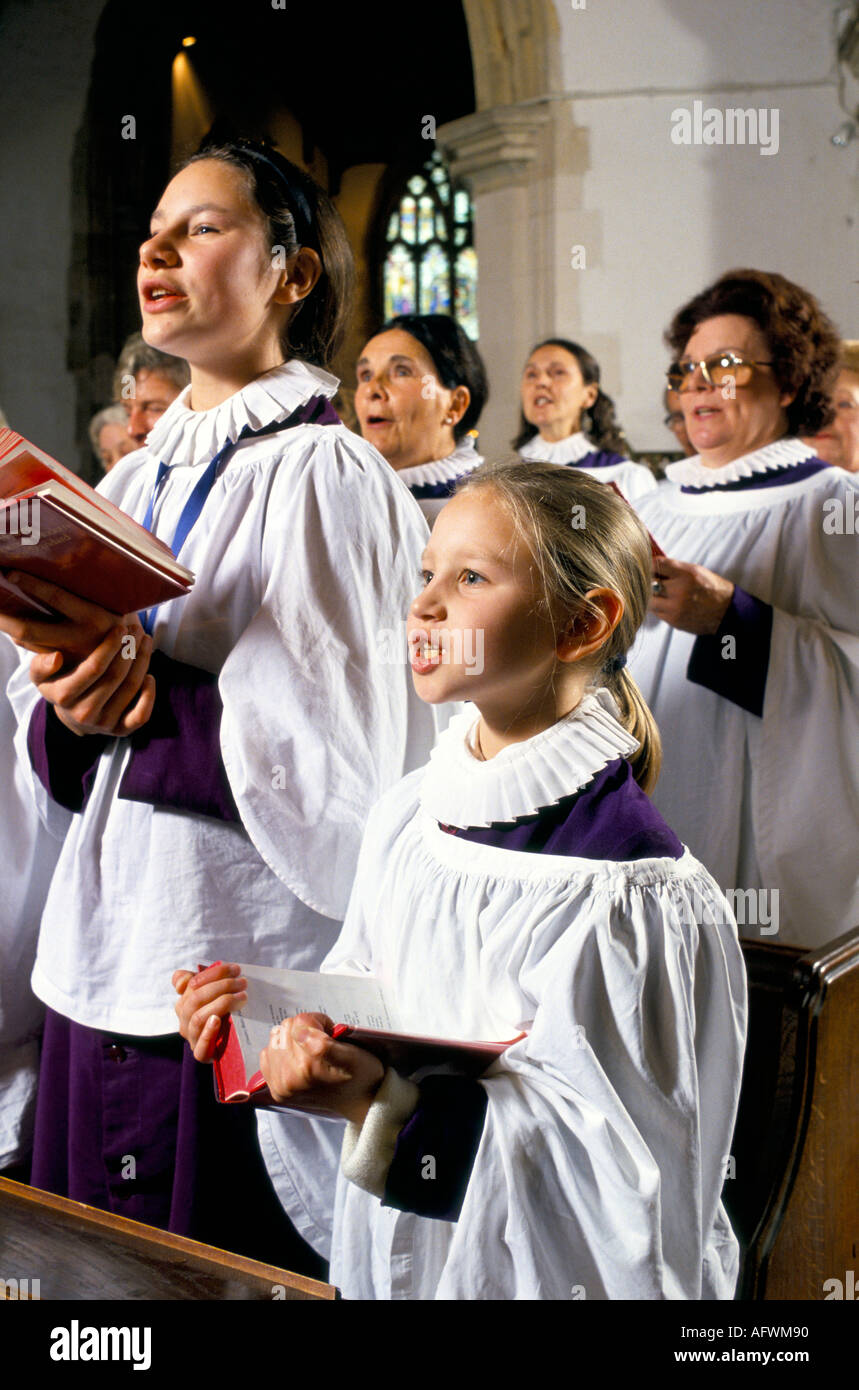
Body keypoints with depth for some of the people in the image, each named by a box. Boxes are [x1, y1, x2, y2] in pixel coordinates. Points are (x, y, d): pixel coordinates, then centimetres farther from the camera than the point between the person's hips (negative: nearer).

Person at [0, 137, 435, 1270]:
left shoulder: (324, 476, -11)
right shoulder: (137, 478, 11)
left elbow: (325, 764, -17)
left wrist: (141, 696, -20)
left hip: (245, 974, -7)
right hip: (105, 955, 7)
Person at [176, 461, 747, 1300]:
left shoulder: (630, 887, -22)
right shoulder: (405, 815, -2)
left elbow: (609, 1156, -23)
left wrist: (380, 1105, -30)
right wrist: (267, 1015, -9)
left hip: (535, 1271, -5)